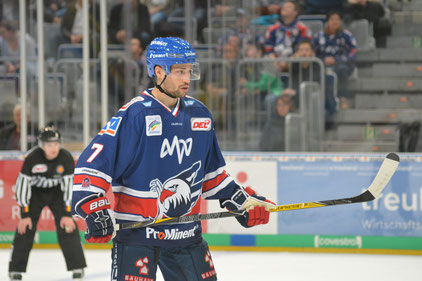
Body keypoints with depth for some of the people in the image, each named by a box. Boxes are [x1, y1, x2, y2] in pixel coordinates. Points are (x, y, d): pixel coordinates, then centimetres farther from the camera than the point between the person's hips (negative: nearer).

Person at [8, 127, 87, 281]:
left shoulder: (66, 157, -23)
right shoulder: (32, 157, -27)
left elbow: (69, 184, -18)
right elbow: (23, 183, -22)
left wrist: (67, 214, -21)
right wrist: (24, 214, -23)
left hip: (57, 192, 1)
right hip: (35, 192, -1)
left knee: (67, 226, -11)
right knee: (25, 227, -10)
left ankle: (77, 268, -3)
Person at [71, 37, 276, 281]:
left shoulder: (200, 114, 8)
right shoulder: (134, 115, -13)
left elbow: (211, 173, 21)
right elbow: (93, 163, -16)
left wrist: (243, 201, 15)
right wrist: (95, 212, -26)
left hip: (186, 231, 6)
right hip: (135, 232, -6)